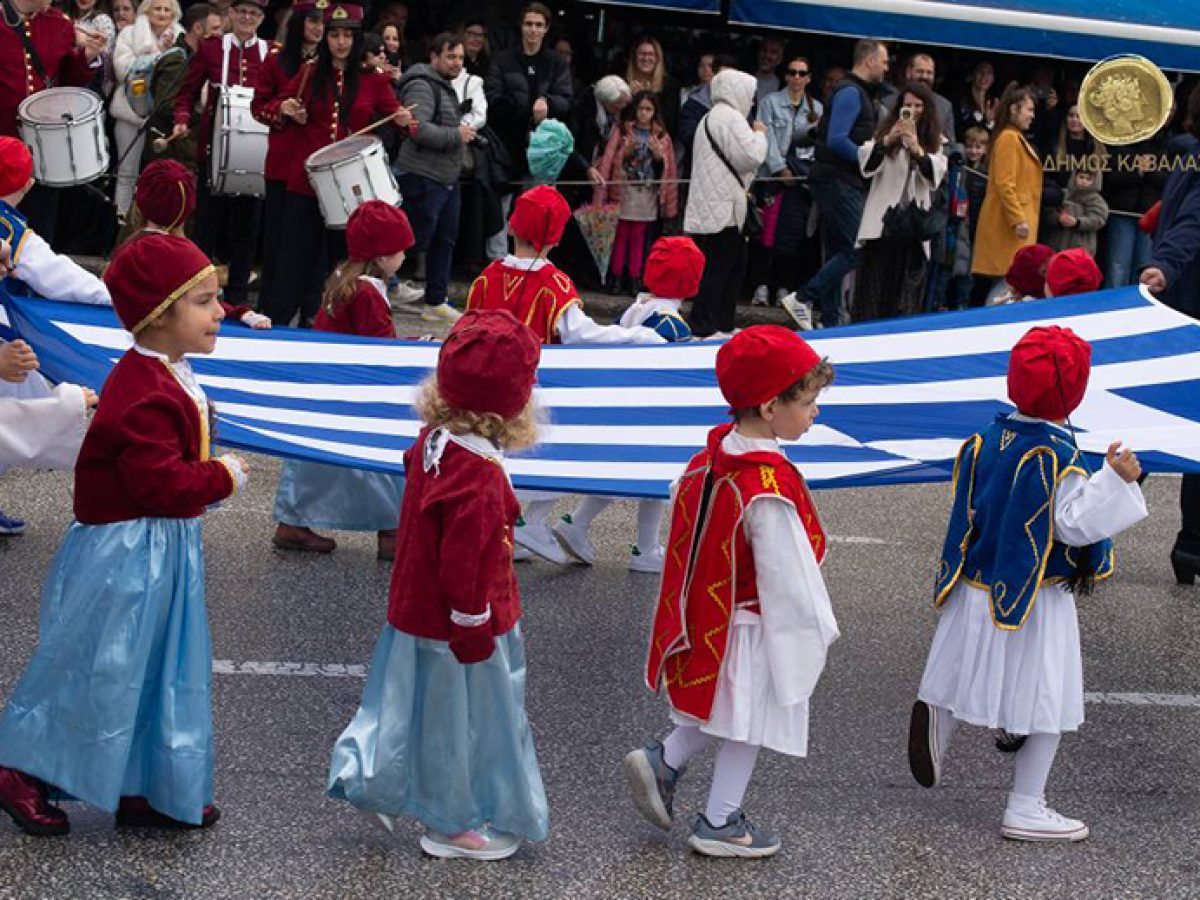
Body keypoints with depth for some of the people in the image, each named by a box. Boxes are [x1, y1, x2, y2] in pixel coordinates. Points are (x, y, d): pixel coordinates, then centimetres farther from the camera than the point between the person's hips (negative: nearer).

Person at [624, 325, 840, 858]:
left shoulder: (711, 455, -4)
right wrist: (813, 634, -10)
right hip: (757, 627, -8)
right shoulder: (770, 491, -30)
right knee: (750, 724, 10)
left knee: (726, 709, 26)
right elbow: (786, 577, -23)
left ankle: (664, 762, 21)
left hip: (710, 612, 8)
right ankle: (719, 823, 23)